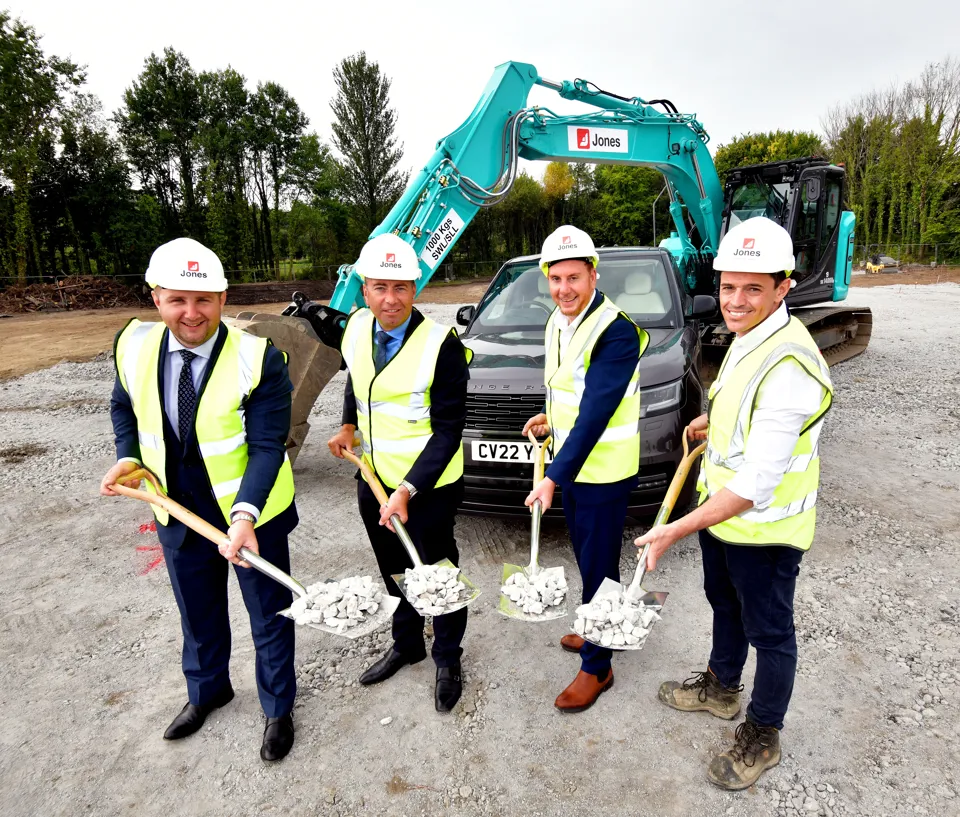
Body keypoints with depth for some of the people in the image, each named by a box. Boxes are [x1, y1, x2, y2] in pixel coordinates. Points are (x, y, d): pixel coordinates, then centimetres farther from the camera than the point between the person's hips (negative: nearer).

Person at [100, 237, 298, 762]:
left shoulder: (258, 359, -23)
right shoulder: (134, 346, -9)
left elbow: (267, 446, -26)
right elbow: (124, 409, 11)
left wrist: (245, 516, -38)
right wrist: (128, 456, -6)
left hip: (252, 514, -4)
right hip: (178, 514, 5)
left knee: (268, 614, 14)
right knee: (197, 613, 26)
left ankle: (278, 708, 39)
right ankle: (207, 690, 54)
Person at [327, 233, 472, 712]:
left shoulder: (441, 345, -22)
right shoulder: (358, 328, -3)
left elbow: (447, 430, -21)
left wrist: (406, 492, -26)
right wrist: (348, 426, 9)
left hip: (429, 485, -6)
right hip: (373, 479, 6)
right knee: (394, 570, 23)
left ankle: (448, 660, 36)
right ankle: (406, 644, 47)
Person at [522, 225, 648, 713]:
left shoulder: (616, 332, -23)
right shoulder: (557, 322, 5)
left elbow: (596, 415, -29)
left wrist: (554, 477, -32)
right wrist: (552, 419, 10)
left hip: (604, 473, -8)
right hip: (572, 466, 9)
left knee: (598, 567, 4)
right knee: (586, 558, 23)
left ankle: (596, 668, 22)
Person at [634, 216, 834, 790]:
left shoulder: (790, 366, -32)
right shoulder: (749, 336, 0)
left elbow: (757, 483, -33)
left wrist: (676, 530, -32)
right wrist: (716, 422, 12)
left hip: (766, 530, -9)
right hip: (721, 507, 9)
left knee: (769, 633, 13)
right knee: (725, 605, 28)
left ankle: (762, 737, 36)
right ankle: (721, 688, 52)